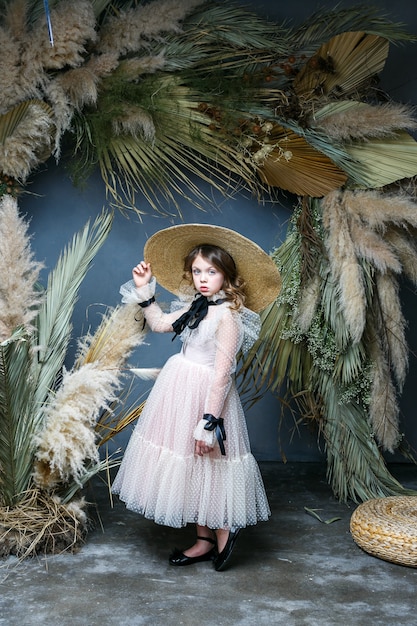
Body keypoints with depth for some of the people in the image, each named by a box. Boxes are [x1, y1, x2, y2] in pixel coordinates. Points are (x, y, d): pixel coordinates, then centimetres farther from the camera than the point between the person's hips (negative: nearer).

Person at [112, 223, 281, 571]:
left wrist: (209, 421, -23)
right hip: (181, 388, 9)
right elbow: (159, 323, 22)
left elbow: (222, 373, -22)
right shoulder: (196, 306, 7)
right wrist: (144, 290, 16)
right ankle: (205, 540, 28)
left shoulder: (227, 315, -19)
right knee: (189, 467, 15)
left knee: (205, 465, 2)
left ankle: (223, 531, 23)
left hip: (205, 395, -9)